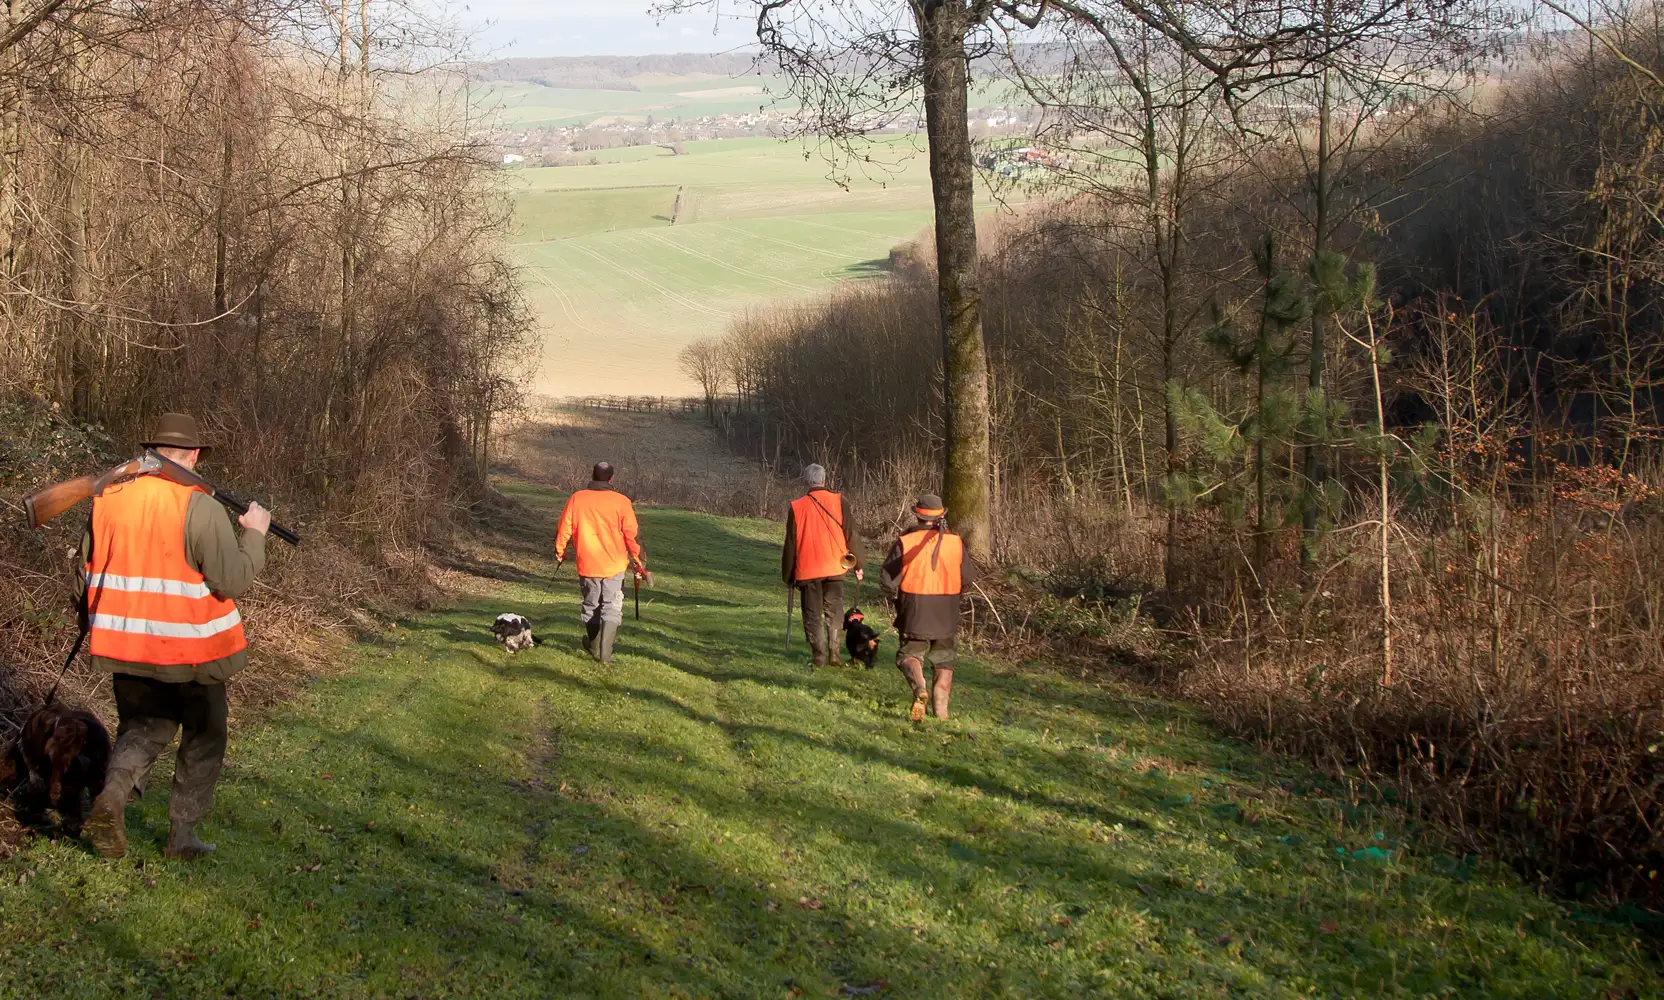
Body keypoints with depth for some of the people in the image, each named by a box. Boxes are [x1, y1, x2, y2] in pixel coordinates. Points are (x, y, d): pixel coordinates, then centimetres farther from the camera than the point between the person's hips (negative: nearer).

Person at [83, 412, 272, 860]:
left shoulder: (109, 496, 1)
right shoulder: (201, 508, -16)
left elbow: (88, 567, 9)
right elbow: (232, 580, -18)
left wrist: (93, 621, 25)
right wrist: (254, 532, -3)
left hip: (127, 646, 4)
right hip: (191, 647, -4)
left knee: (142, 728, 20)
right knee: (203, 737, 14)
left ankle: (113, 794, -7)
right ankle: (182, 834, 15)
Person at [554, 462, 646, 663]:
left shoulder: (576, 499, -4)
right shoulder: (621, 502, -8)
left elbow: (564, 529, 2)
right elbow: (632, 535, -7)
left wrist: (559, 551, 19)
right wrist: (639, 562, 3)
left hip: (587, 564, 2)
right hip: (614, 565, -2)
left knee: (591, 606, 20)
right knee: (612, 609, 3)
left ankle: (594, 647, 33)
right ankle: (605, 653, -8)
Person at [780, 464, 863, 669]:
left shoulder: (796, 507, -1)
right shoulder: (838, 502, -2)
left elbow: (790, 544, 3)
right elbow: (852, 535, -1)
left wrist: (787, 575, 12)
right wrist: (858, 565, 8)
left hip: (807, 570, -1)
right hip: (834, 567, 1)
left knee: (813, 616, 7)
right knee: (834, 613, 13)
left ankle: (818, 658, 3)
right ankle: (834, 654, 7)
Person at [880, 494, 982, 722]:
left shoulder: (905, 542, -10)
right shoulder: (955, 542, -4)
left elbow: (888, 581, -8)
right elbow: (968, 579, 3)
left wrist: (895, 596, 12)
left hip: (915, 610, -2)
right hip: (946, 614, 2)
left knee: (910, 653, 11)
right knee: (943, 659, 16)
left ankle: (919, 688, -17)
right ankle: (941, 707, 10)